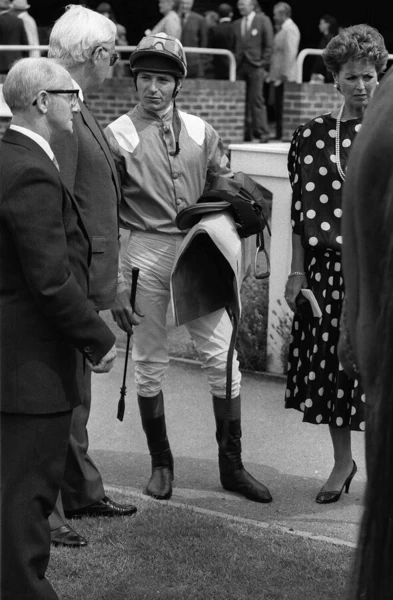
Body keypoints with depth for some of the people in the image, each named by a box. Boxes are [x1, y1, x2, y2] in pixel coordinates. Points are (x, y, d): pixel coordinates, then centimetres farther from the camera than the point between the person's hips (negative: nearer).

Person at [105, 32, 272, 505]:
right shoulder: (118, 136, -4)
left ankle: (231, 466, 13)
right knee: (149, 362, 6)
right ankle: (160, 463, 22)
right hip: (146, 252, -3)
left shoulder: (200, 132, 6)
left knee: (222, 357, 2)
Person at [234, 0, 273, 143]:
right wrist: (235, 63, 4)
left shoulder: (263, 20, 5)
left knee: (256, 100, -9)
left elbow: (268, 44, 2)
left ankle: (262, 133, -6)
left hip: (255, 65, -4)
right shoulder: (236, 24, 16)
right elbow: (235, 45, 15)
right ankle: (246, 133, 4)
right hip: (240, 65, 4)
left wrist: (263, 63, -4)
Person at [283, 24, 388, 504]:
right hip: (326, 267, 2)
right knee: (329, 364, 9)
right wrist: (296, 272, 3)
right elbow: (300, 211, 5)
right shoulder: (311, 136, 4)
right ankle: (342, 461, 25)